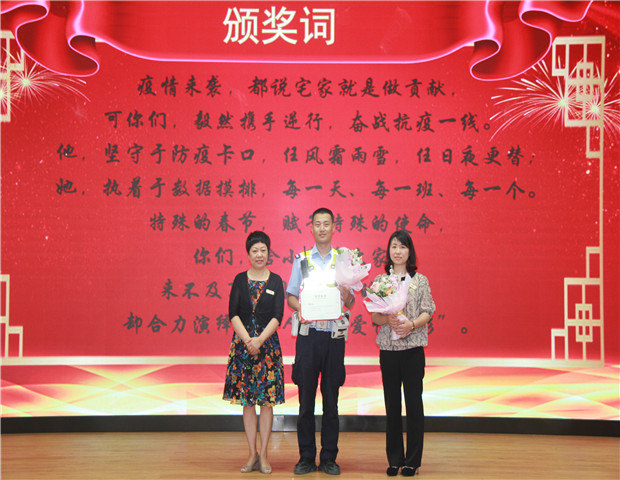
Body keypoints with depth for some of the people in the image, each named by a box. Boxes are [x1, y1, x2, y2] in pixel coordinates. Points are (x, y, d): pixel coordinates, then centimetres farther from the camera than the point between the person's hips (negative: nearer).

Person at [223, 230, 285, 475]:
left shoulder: (276, 281, 3)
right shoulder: (240, 280, 5)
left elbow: (278, 316, -4)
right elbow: (233, 313, -2)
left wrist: (260, 339, -17)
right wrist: (247, 340, -15)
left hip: (268, 343, -1)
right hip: (243, 342, 1)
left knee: (267, 400, 0)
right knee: (247, 401, 4)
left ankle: (264, 454, 8)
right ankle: (252, 454, 12)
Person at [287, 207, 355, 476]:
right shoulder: (302, 260, 10)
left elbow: (350, 302, 7)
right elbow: (291, 295, 9)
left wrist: (345, 293, -15)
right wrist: (300, 308, -12)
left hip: (334, 335, 0)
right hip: (308, 334, 0)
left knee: (331, 398, 4)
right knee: (306, 396, 1)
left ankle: (329, 457, 12)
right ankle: (306, 457, 10)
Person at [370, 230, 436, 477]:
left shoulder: (420, 280, 3)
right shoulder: (380, 280, 7)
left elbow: (427, 313, -1)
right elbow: (375, 316, 4)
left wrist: (411, 324, -19)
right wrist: (389, 320, -16)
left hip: (413, 348, -1)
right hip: (388, 348, 2)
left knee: (414, 402, 1)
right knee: (392, 404, 7)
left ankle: (413, 460, 10)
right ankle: (394, 459, 17)